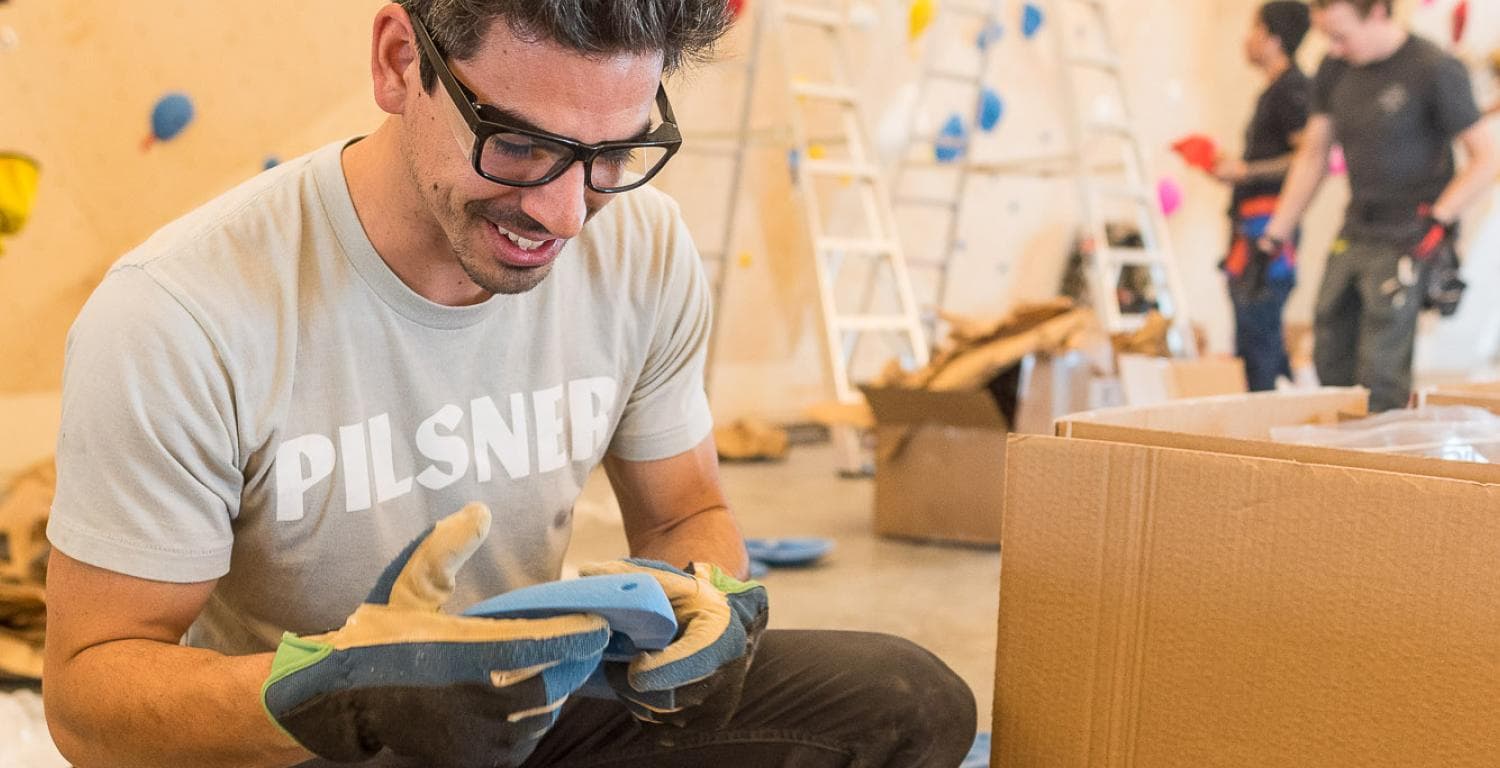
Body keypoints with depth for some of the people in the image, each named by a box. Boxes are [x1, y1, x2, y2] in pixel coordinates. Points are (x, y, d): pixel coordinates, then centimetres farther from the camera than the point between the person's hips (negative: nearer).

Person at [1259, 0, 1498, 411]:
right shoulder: (1335, 69, 6)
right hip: (1354, 233, 7)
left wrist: (1438, 221, -19)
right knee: (1329, 362, 10)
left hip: (1405, 241, -7)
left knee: (1379, 376, -9)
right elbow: (1313, 154, 13)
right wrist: (1277, 231, 10)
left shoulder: (1435, 69, -12)